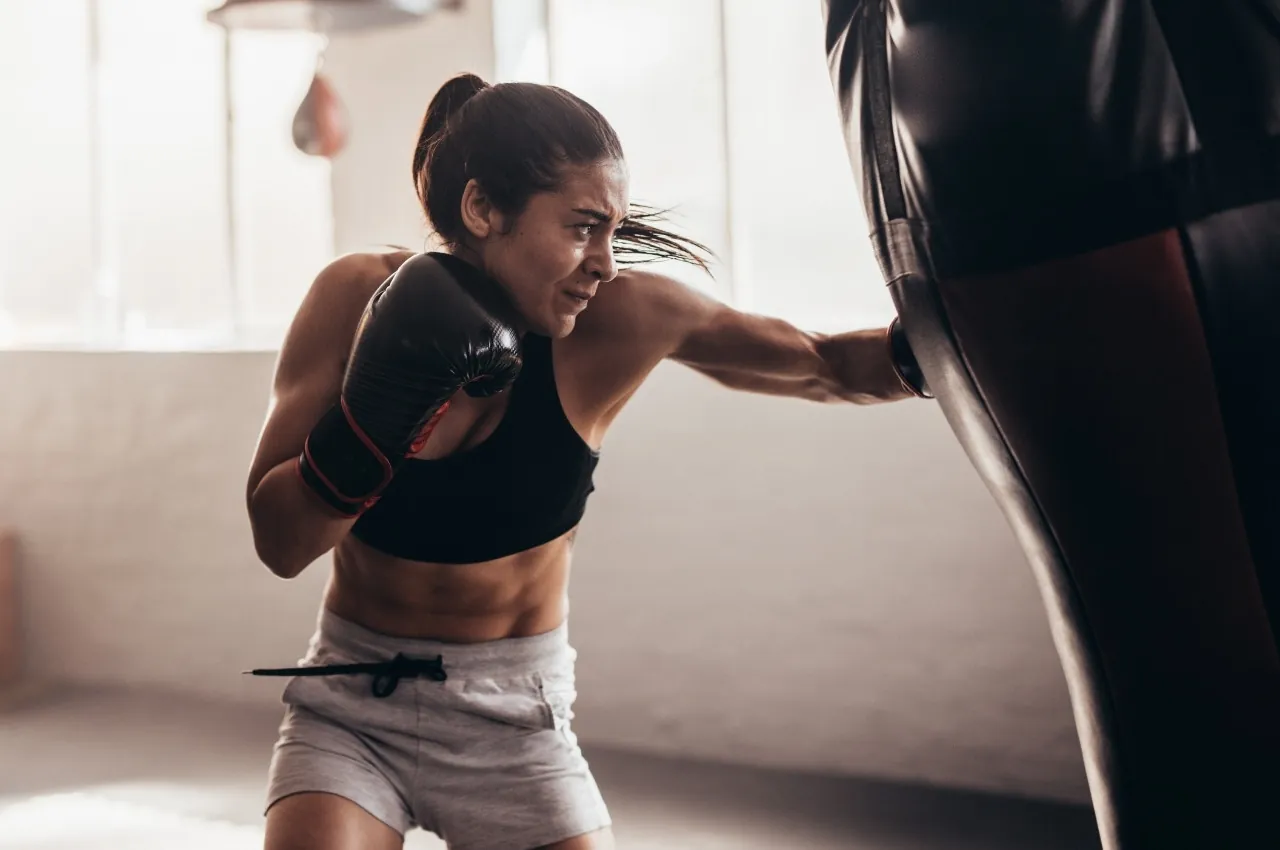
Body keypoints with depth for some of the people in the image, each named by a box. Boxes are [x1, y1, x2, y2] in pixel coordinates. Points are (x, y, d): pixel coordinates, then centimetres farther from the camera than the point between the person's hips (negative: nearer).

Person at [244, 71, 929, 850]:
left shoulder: (620, 317, -17)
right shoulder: (359, 297, -15)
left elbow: (829, 367, -9)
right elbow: (279, 543, -14)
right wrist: (372, 417, -31)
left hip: (515, 720, 0)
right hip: (352, 702, 0)